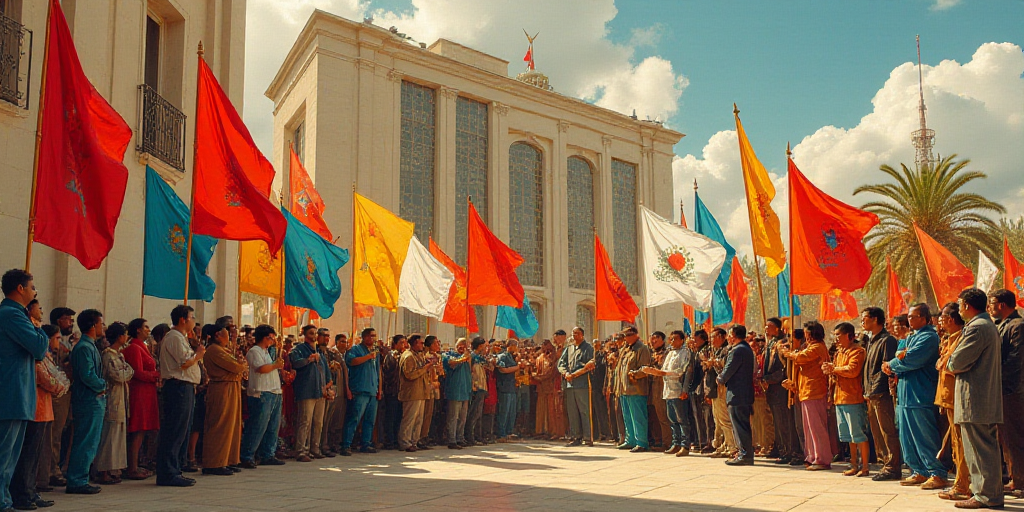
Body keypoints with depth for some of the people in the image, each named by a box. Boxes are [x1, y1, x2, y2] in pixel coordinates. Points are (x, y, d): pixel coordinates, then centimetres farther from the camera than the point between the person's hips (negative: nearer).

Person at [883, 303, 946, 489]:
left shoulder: (928, 337, -11)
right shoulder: (910, 337, 20)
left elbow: (912, 360, -20)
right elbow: (901, 358, 16)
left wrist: (891, 364, -4)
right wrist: (894, 368, -7)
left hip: (920, 395, -10)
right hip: (905, 395, 10)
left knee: (925, 438, -6)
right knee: (907, 437, 12)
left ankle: (938, 475, 0)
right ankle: (919, 472, 20)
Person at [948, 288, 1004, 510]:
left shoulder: (976, 328, -16)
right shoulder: (990, 326, 18)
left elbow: (958, 361, -19)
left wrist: (949, 365, 2)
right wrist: (955, 365, 10)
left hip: (975, 399, -11)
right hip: (989, 398, 11)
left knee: (980, 448, -5)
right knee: (985, 447, 15)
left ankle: (987, 496, -1)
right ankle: (988, 491, 22)